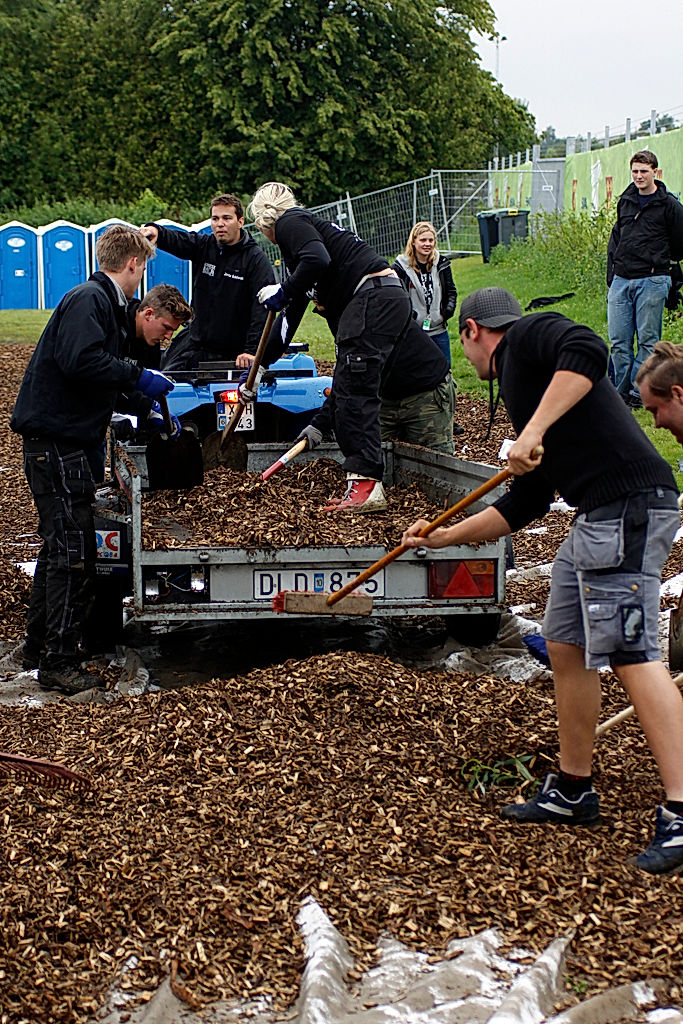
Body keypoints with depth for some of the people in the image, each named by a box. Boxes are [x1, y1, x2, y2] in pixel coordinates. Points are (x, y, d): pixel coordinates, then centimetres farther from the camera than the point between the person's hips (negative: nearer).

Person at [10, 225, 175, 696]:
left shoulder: (106, 304, 17)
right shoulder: (89, 299, -14)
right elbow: (80, 360, -29)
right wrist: (137, 376, -23)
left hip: (71, 440, 11)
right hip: (55, 440, -11)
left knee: (60, 543, 17)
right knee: (74, 547, -9)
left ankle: (40, 645, 28)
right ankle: (58, 661, -5)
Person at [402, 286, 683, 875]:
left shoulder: (530, 335, 2)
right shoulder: (519, 382, 28)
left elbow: (588, 353, -22)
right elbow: (525, 504, 28)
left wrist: (534, 431, -23)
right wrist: (448, 537, 32)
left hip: (628, 506, -10)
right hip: (597, 518, 10)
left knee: (631, 654, -14)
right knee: (565, 644, 16)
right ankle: (573, 792, 28)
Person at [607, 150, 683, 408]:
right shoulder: (625, 201, 13)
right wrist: (611, 275, 15)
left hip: (651, 282, -5)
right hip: (620, 281, 5)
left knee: (647, 340, -1)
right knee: (618, 341, 2)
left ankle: (638, 394, 6)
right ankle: (623, 392, 11)